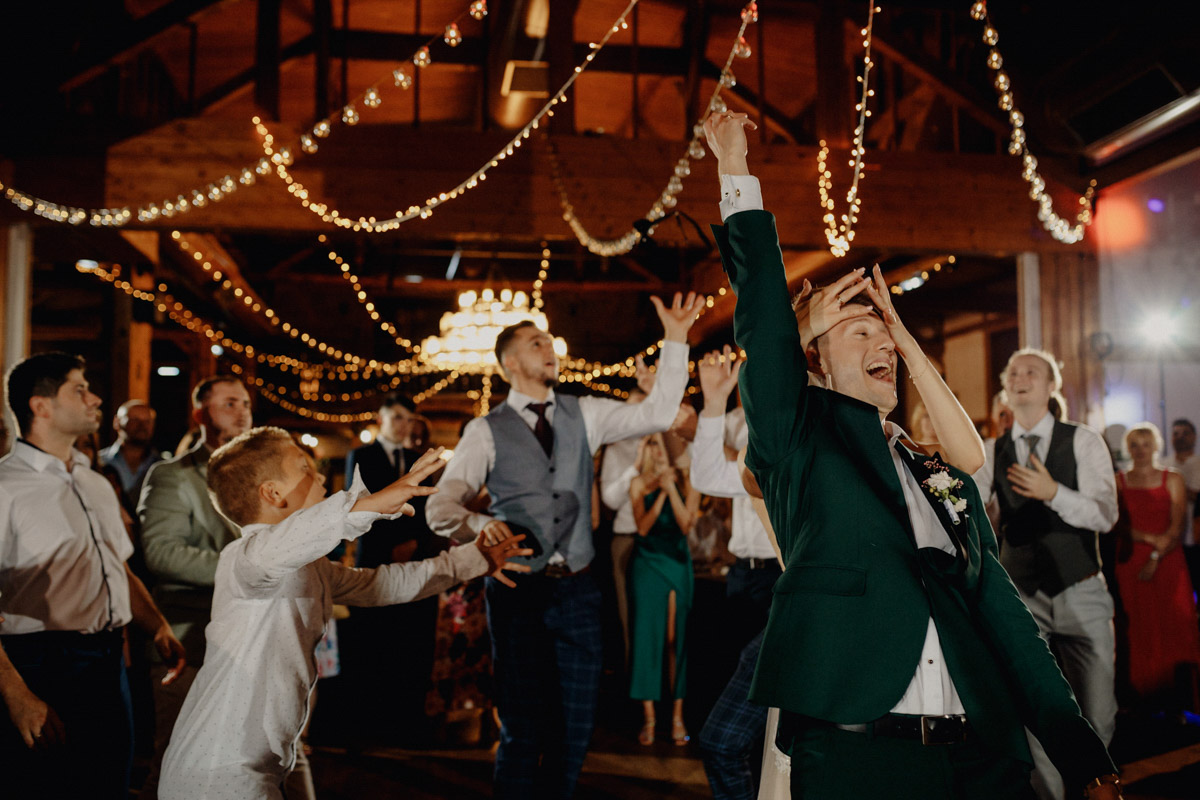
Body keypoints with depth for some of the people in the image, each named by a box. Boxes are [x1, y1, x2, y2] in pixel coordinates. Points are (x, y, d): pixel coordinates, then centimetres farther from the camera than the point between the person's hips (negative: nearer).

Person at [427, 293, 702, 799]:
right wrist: (478, 524, -29)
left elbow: (657, 414, 2)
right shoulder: (486, 431, 0)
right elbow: (441, 506, -7)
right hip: (518, 590, -3)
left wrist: (676, 338, -4)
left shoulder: (583, 415, 10)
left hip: (577, 589, 3)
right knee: (523, 729, 0)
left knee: (575, 725, 11)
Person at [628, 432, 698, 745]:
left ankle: (677, 716, 4)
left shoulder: (688, 482, 4)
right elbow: (643, 526, -7)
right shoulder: (639, 484, 4)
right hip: (646, 563, 0)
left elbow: (686, 524, -7)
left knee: (676, 637, -1)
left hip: (677, 561, 0)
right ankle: (648, 717, 3)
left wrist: (671, 488, -14)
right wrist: (661, 493, -15)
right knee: (645, 634, -2)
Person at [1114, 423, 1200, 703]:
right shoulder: (1118, 482, 9)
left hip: (1167, 561, -1)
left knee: (1174, 625, -7)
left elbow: (1177, 528, -1)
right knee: (1140, 628, -2)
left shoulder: (1172, 480, 6)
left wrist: (1155, 558, -11)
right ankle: (1146, 693, 4)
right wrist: (1148, 537, -10)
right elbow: (1116, 525, 3)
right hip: (1131, 562, 1)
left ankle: (1175, 695, -3)